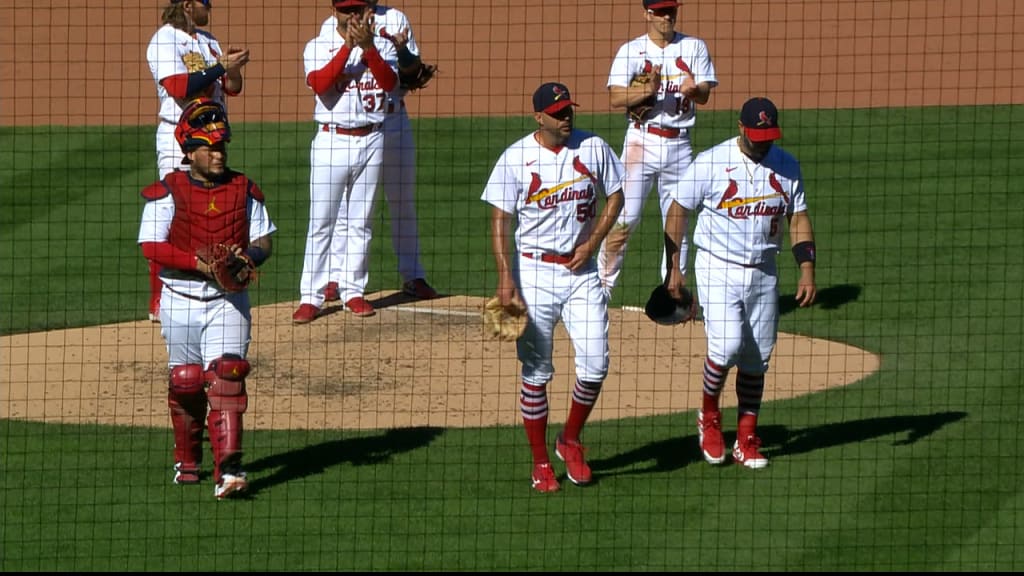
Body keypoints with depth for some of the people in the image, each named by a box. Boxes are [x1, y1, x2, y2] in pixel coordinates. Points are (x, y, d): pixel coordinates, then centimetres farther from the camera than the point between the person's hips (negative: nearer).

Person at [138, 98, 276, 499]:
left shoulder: (244, 191, 4)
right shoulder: (167, 192, -5)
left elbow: (263, 240, 7)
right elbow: (151, 247, -11)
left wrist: (247, 257, -16)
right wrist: (198, 262, -21)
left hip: (228, 300, 0)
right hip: (181, 300, 0)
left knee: (226, 377, -14)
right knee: (185, 382, 9)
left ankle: (228, 469, -22)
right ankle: (187, 461, 29)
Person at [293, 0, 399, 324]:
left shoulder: (382, 47, 7)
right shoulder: (318, 47, 1)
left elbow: (390, 83, -10)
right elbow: (319, 84, -16)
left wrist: (368, 48, -22)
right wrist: (348, 46, -20)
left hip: (371, 141, 2)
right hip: (332, 141, -2)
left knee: (360, 221, 8)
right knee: (321, 221, -4)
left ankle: (353, 291, 16)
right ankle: (311, 297, -3)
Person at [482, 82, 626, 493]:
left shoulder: (594, 148, 0)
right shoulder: (516, 158, -7)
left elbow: (615, 197, 10)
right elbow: (500, 220, -7)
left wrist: (591, 243, -4)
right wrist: (506, 278, -15)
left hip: (582, 270, 2)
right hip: (535, 271, -2)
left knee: (595, 366, -3)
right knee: (536, 373, 1)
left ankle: (571, 442, 21)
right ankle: (540, 462, 13)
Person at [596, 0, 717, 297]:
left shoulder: (694, 48, 6)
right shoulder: (631, 50, 0)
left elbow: (705, 94, -2)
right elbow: (616, 97, -10)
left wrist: (692, 89, -25)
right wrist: (649, 89, -26)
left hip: (679, 144, 3)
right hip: (641, 140, -3)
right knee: (624, 218, -10)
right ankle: (602, 285, 0)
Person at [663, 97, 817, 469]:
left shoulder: (786, 166, 3)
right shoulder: (711, 163, -10)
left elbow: (798, 218, 8)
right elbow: (678, 211, -3)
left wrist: (807, 270, -3)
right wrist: (674, 268, -6)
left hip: (763, 272, 4)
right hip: (719, 269, -4)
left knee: (757, 359, 6)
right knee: (726, 346, -18)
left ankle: (747, 441, 17)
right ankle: (709, 417, 8)